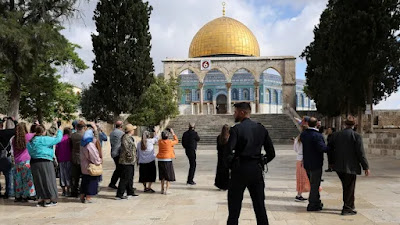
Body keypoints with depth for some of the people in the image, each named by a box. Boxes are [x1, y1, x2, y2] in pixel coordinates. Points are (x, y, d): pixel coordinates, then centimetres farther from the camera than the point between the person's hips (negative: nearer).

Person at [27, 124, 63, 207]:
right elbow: (57, 139, -10)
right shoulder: (44, 139, -12)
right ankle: (48, 200, 6)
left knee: (39, 181, 14)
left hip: (34, 162, 7)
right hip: (44, 162, -7)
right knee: (47, 180, 2)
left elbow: (30, 152, 15)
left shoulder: (31, 141, 11)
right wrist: (60, 131, 5)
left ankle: (41, 199, 19)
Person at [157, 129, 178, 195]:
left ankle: (162, 189, 22)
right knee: (168, 176, 5)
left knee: (162, 176, 16)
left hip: (160, 160, 5)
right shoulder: (170, 142, -9)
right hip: (167, 160, -5)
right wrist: (173, 133, 15)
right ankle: (166, 190, 3)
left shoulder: (160, 142, 1)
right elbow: (176, 141, 9)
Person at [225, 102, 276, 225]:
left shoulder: (236, 129, -10)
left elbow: (229, 151, -20)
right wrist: (261, 163, 13)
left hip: (239, 169, -4)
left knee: (234, 206, 7)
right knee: (260, 206, 13)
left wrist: (231, 164, -3)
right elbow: (271, 153, 4)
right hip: (256, 170, 4)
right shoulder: (261, 128, 5)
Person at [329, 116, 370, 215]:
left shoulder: (336, 135, 4)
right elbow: (361, 153, -12)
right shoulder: (356, 136, -11)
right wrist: (366, 167, -7)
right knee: (350, 188, 5)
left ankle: (350, 206, 30)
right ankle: (347, 208, 10)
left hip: (339, 166, 5)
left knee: (346, 187, 19)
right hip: (351, 166, -5)